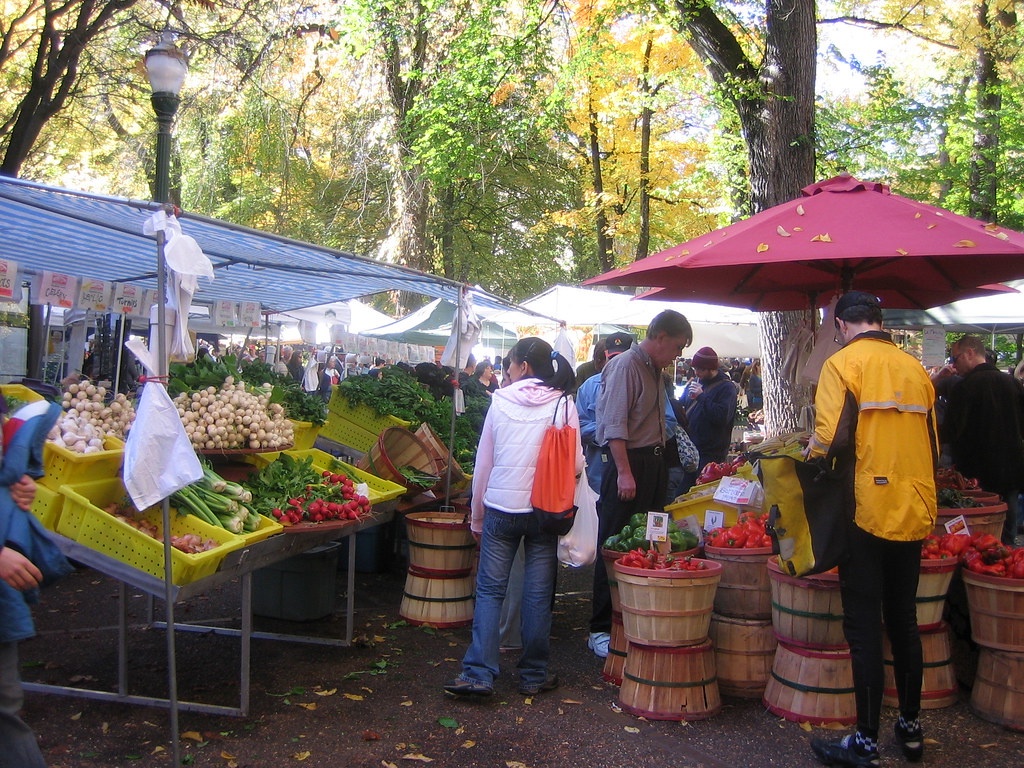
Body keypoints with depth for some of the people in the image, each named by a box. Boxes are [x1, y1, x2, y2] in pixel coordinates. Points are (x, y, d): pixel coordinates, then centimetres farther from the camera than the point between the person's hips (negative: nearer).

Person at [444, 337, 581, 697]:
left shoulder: (500, 402, -2)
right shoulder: (563, 404, -4)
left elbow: (483, 462, 3)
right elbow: (575, 464, -6)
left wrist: (477, 517, 12)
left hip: (501, 509, 0)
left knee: (489, 590, 7)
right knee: (538, 594, 8)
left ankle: (479, 674, 4)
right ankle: (534, 675, 17)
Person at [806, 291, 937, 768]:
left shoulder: (843, 364, -9)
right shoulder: (916, 368, 9)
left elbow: (831, 438, -19)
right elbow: (932, 443, 14)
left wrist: (810, 452, 1)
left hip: (868, 510, -6)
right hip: (914, 513, 6)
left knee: (864, 626, 1)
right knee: (904, 619, 17)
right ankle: (910, 728, 29)